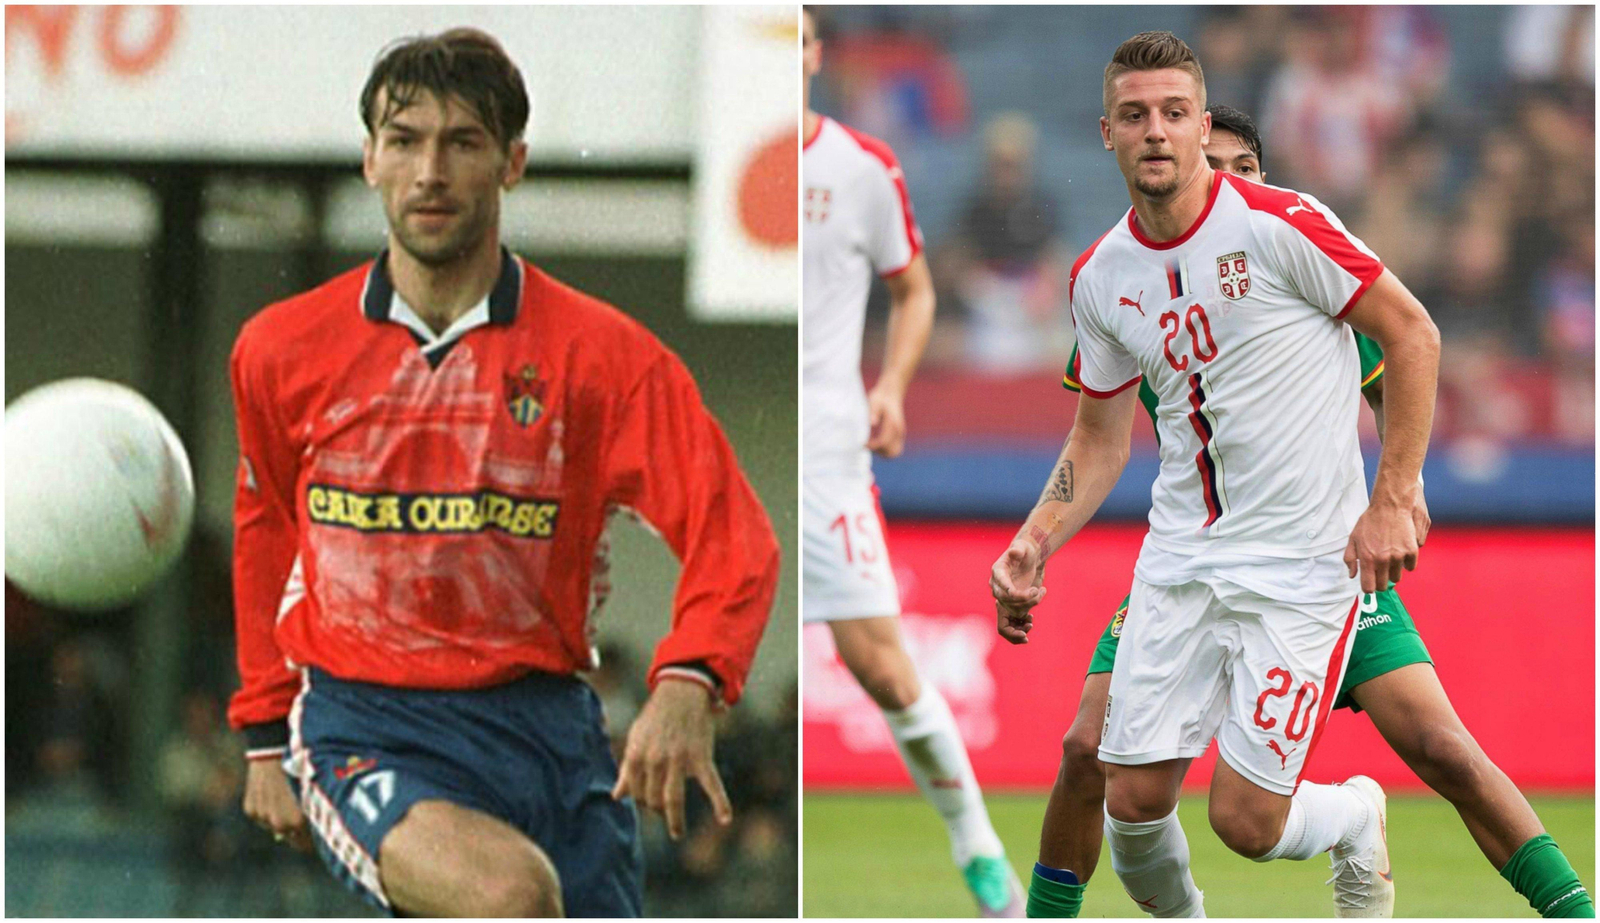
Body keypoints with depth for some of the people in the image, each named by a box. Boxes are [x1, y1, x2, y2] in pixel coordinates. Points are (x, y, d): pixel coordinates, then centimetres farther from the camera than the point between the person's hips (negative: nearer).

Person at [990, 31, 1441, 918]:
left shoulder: (1277, 225, -13)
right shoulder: (1099, 278, 4)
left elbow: (1412, 335, -5)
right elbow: (1101, 437, 18)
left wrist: (1392, 502, -9)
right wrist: (1033, 545, 3)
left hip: (1301, 562, -5)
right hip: (1179, 559, 5)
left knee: (1246, 822, -9)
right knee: (1134, 801, -2)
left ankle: (1357, 818, 26)